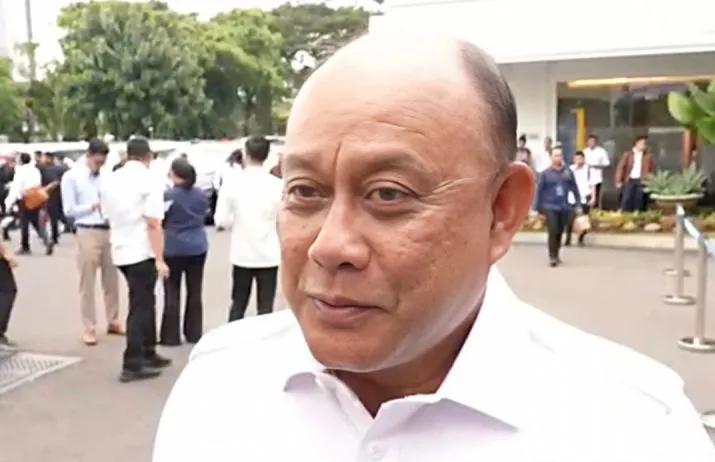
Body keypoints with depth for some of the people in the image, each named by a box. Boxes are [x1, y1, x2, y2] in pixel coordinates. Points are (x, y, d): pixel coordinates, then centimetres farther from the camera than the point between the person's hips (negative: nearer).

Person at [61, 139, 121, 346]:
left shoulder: (105, 175, 7)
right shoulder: (71, 177, -3)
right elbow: (69, 210, -4)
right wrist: (92, 206, -16)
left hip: (109, 231, 4)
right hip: (87, 233, -4)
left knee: (111, 280, 12)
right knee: (87, 283, 2)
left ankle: (113, 321, 26)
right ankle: (89, 328, 10)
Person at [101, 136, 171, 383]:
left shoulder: (110, 180, 9)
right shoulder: (150, 180, -11)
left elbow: (107, 215, 17)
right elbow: (153, 223, -17)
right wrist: (160, 259, -16)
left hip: (120, 250, 7)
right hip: (142, 252, -7)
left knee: (144, 302, 18)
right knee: (140, 306, 0)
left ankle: (148, 354, 27)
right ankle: (132, 365, 3)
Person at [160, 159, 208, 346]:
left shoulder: (168, 195, -12)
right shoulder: (201, 194, 3)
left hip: (173, 248, -4)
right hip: (198, 247, 4)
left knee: (172, 292, 3)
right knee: (195, 291, 10)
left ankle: (171, 336, 6)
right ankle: (194, 334, 16)